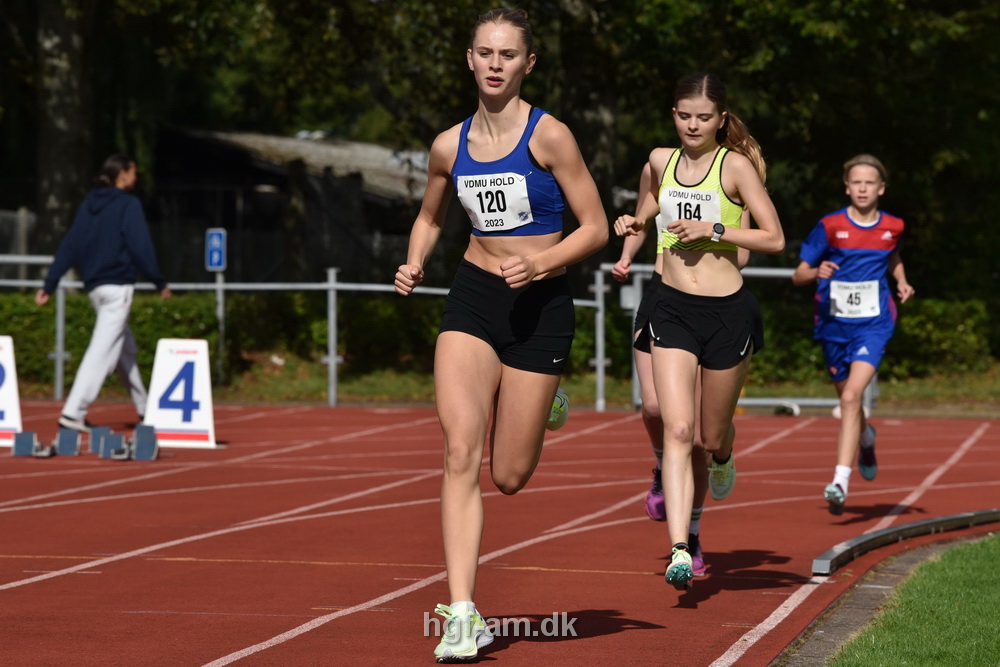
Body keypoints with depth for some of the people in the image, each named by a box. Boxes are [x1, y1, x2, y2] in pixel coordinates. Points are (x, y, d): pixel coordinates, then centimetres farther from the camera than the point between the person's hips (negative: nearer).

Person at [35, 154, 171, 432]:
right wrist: (160, 282, -5)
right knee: (102, 350, -11)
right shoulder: (128, 204, -7)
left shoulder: (89, 205, 13)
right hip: (118, 286, -8)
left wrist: (49, 284, 6)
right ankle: (72, 413, -20)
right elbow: (140, 247, -13)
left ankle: (144, 408, 26)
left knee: (126, 348, 19)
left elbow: (68, 247, 8)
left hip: (94, 288, 8)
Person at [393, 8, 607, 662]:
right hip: (472, 297, 3)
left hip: (540, 305, -3)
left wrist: (538, 264, -21)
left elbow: (596, 228, -7)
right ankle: (463, 614, -15)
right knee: (461, 452, -15)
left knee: (509, 476, 3)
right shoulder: (449, 146, 3)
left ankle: (543, 405, 40)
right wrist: (414, 265, 2)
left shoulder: (549, 136, -9)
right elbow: (430, 218, 21)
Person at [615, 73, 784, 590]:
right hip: (672, 309, 2)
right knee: (677, 430, -13)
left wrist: (713, 228, -17)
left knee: (712, 433, 11)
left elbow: (775, 239, -9)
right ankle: (679, 549, -20)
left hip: (728, 312, -2)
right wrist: (632, 224, 7)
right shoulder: (660, 161, 6)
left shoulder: (736, 165, -6)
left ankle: (722, 458, 50)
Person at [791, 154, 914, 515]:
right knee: (848, 401, 16)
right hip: (834, 324, 1)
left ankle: (840, 481, -25)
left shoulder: (892, 227, 2)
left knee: (851, 397, -20)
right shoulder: (830, 226, -4)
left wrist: (901, 283, 6)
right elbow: (798, 275, -1)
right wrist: (817, 273, -22)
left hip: (873, 325, -1)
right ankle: (865, 438, 53)